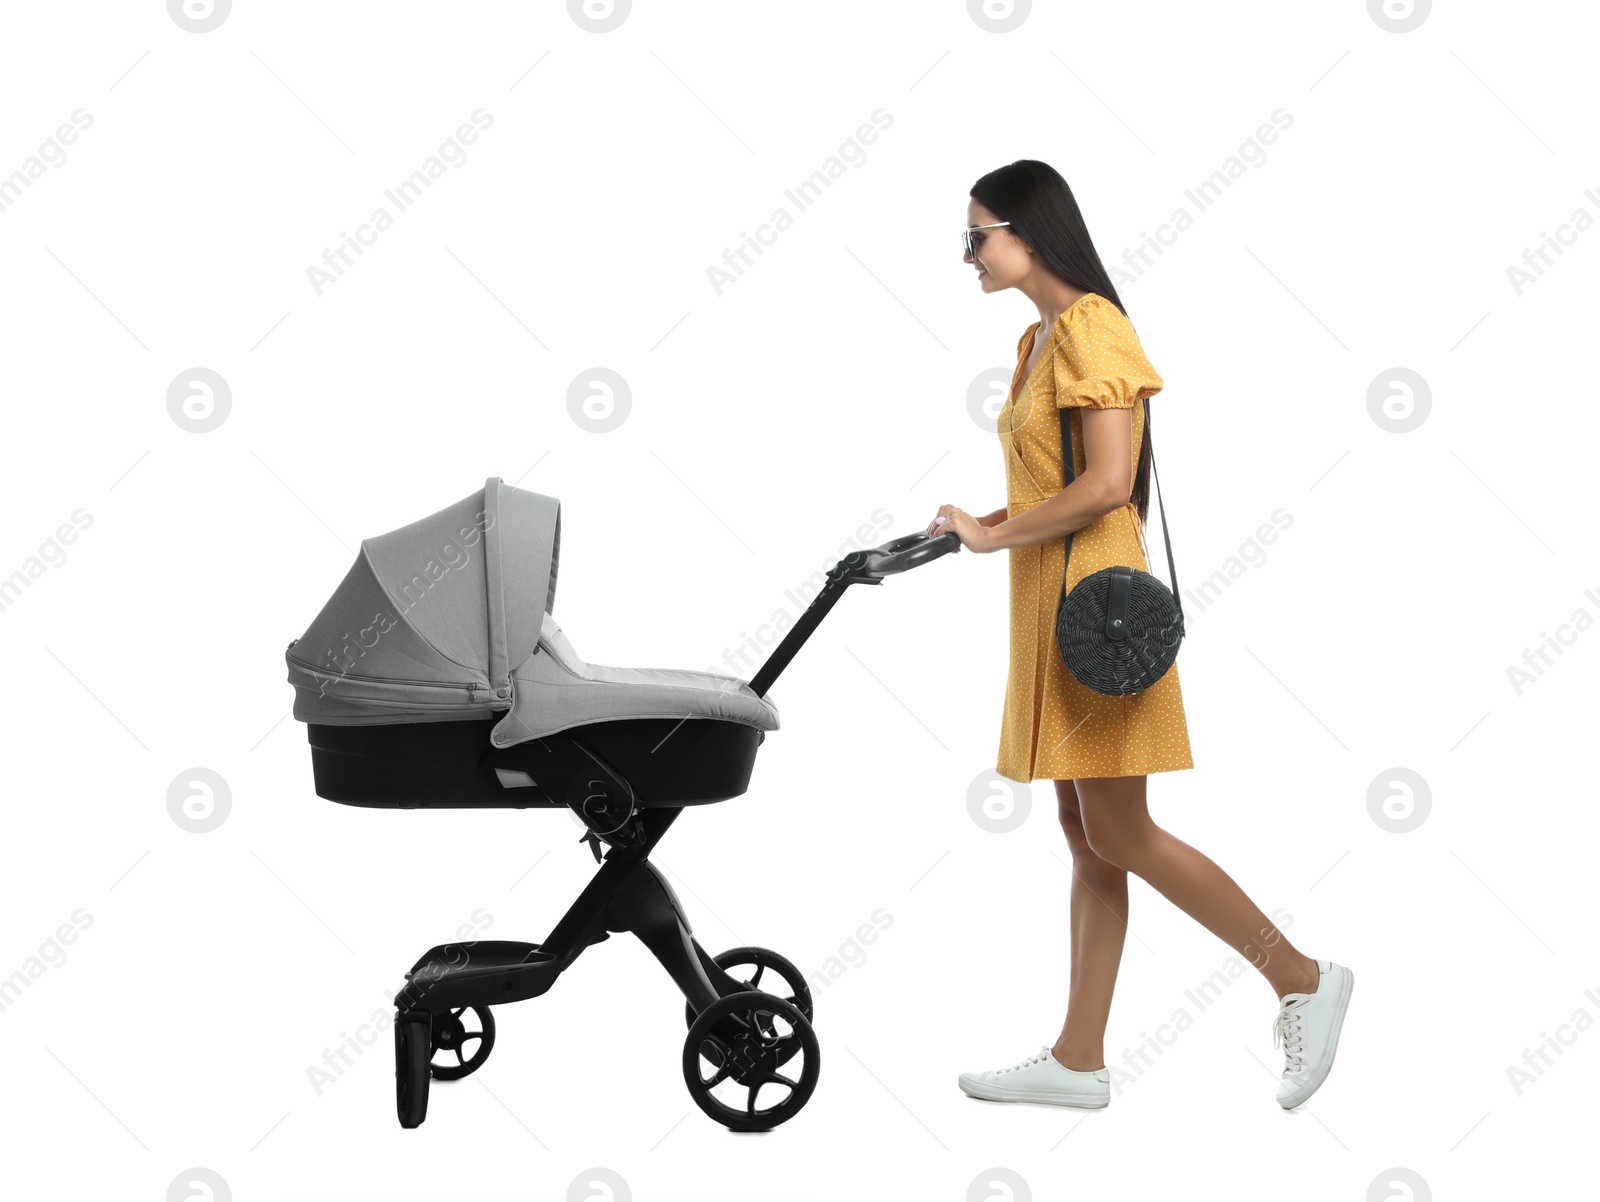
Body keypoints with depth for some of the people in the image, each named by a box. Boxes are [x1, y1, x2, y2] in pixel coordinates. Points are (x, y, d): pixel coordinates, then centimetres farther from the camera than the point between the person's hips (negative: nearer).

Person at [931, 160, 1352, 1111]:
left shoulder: (1091, 325, -13)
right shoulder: (1039, 338, 16)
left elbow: (1107, 484, -21)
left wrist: (995, 534, -14)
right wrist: (981, 524, 2)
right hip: (1050, 603, 10)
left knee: (1120, 837, -4)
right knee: (1088, 837, 10)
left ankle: (1304, 979, 9)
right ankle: (1080, 1059, 17)